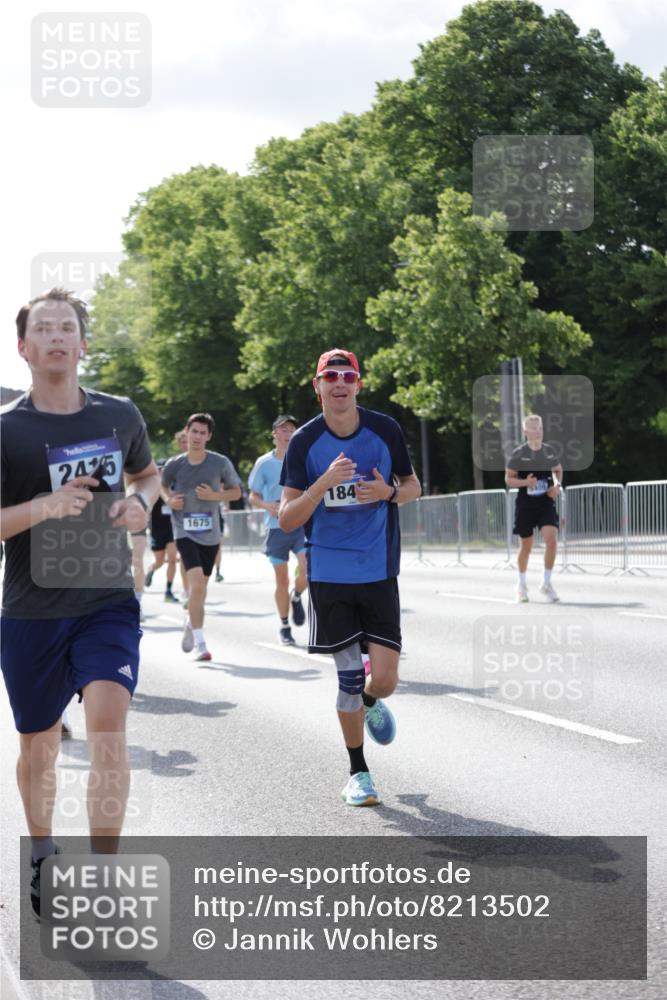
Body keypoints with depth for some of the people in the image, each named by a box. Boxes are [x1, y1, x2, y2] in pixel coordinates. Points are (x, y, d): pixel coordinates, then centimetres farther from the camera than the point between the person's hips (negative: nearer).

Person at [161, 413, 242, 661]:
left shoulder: (220, 463, -4)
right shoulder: (174, 465, -2)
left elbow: (236, 491, 7)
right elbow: (162, 486, 18)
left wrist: (215, 495, -11)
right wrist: (168, 499, -4)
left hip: (210, 534, 2)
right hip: (184, 532, -2)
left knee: (200, 587, 14)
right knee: (197, 582, -20)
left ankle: (191, 622, 46)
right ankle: (200, 643, -17)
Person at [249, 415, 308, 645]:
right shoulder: (264, 463, 0)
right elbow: (253, 496, 5)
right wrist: (267, 506, -15)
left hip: (303, 524, 0)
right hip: (277, 526, 0)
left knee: (307, 567, -21)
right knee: (282, 578, 5)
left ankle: (296, 597, 12)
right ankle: (284, 627, 20)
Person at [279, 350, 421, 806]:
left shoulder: (385, 430, -1)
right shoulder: (304, 442, -4)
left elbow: (413, 486, 13)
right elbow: (287, 520, -8)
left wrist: (389, 493, -10)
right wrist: (325, 483, -24)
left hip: (379, 572, 1)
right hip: (329, 575, -1)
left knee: (384, 679, -5)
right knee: (348, 675, 2)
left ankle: (370, 701, 34)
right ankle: (358, 772, 19)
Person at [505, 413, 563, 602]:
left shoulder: (549, 451, 5)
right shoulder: (518, 454, -6)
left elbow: (558, 469, 22)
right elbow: (508, 480, -3)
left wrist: (557, 484, 2)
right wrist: (525, 482, -20)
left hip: (546, 503, 2)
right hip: (525, 504, -2)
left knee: (551, 540, -16)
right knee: (526, 545, 8)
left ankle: (547, 583, 0)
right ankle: (522, 586, 28)